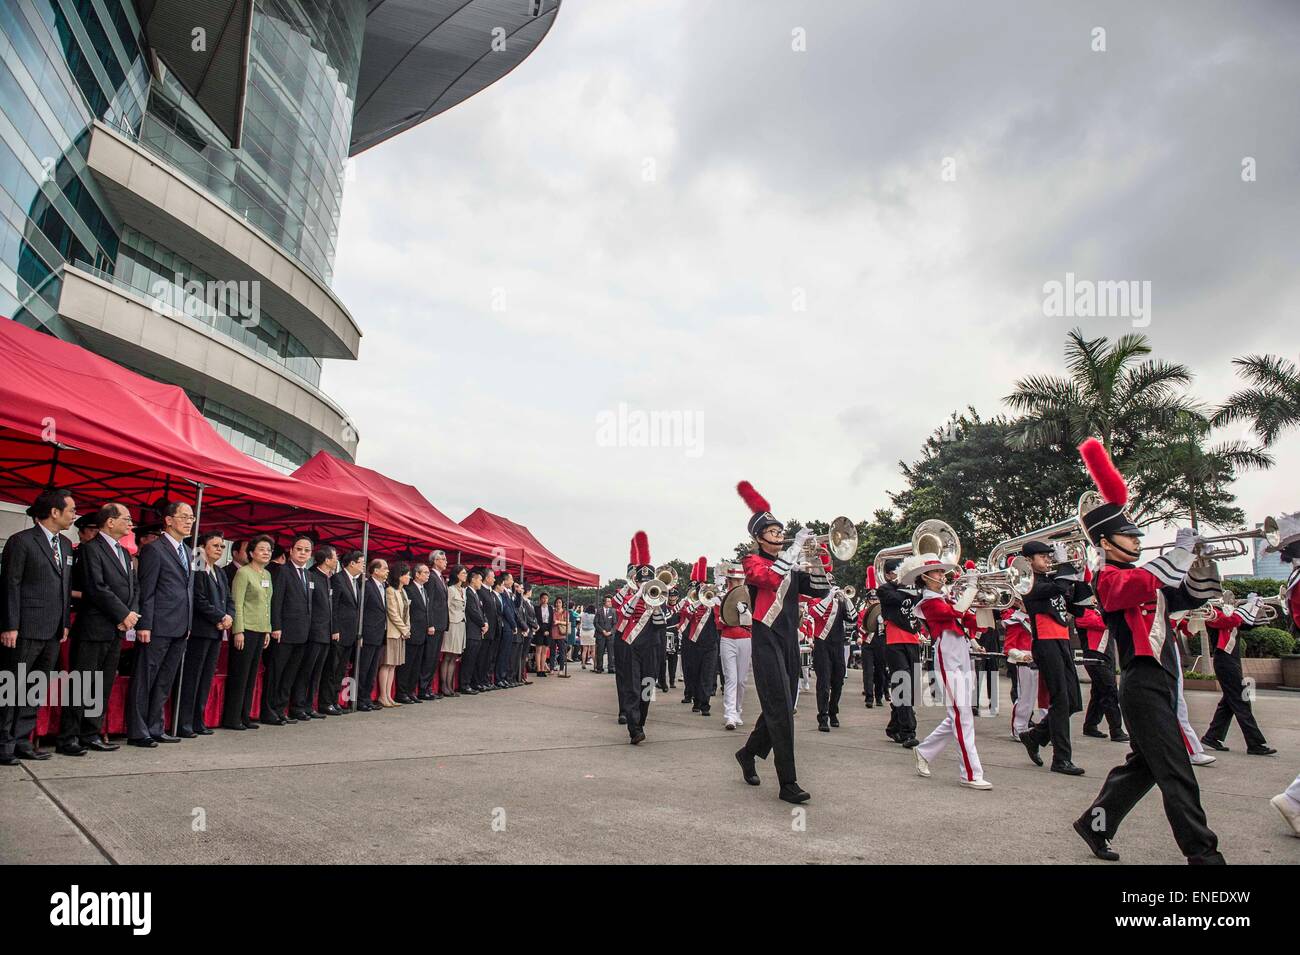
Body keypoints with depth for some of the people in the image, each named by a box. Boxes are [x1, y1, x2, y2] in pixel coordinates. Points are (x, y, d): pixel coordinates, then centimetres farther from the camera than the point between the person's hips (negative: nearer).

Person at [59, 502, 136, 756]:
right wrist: (124, 614, -13)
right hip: (93, 628, -8)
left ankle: (92, 734, 19)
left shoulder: (125, 554, 17)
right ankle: (68, 738, 6)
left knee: (103, 686, 11)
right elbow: (97, 588, -17)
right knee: (82, 684, -2)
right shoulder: (90, 549, -8)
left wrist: (132, 613, -3)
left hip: (117, 630, 8)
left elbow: (135, 586, 15)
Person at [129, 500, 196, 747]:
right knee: (144, 680, 2)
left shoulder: (188, 552, 16)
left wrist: (189, 623, 13)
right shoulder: (154, 549, -7)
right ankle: (137, 732, 9)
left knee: (164, 682, 14)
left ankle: (155, 728, 22)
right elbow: (146, 591, -11)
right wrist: (144, 625, -15)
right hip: (158, 627, -8)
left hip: (180, 629, 8)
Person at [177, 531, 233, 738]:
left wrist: (229, 617, -2)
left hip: (217, 631, 8)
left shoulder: (220, 573, 19)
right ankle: (183, 724, 0)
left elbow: (229, 600, 17)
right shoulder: (196, 570, -7)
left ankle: (198, 721, 15)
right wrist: (221, 618, -11)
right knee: (191, 678, -5)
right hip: (199, 630, -8)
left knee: (206, 678, 9)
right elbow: (200, 601, -15)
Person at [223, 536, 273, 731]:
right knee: (239, 674, -2)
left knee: (251, 675, 10)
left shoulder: (267, 574, 14)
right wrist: (238, 631, -16)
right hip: (245, 630, -7)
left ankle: (244, 716, 17)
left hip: (260, 631, 7)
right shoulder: (243, 573, -8)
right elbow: (237, 603, -12)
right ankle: (231, 718, 5)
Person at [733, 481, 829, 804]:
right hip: (767, 641, -7)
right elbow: (771, 577, -26)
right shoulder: (753, 562, -4)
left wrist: (815, 560, -3)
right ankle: (788, 783, -7)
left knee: (780, 707, 13)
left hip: (790, 641, 7)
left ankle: (748, 753, 35)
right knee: (781, 709, -11)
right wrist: (796, 546, -21)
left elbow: (820, 590, 10)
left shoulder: (790, 566, 16)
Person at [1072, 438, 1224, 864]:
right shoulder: (1110, 579, -10)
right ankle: (1202, 852, 0)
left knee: (1143, 765, 16)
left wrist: (1201, 558, 0)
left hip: (1159, 683, 10)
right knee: (1177, 775, -6)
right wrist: (1181, 549, -20)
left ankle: (1095, 823, 26)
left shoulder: (1146, 578, 18)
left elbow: (1197, 593, 17)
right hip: (1142, 686, -9)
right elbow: (1146, 582, -31)